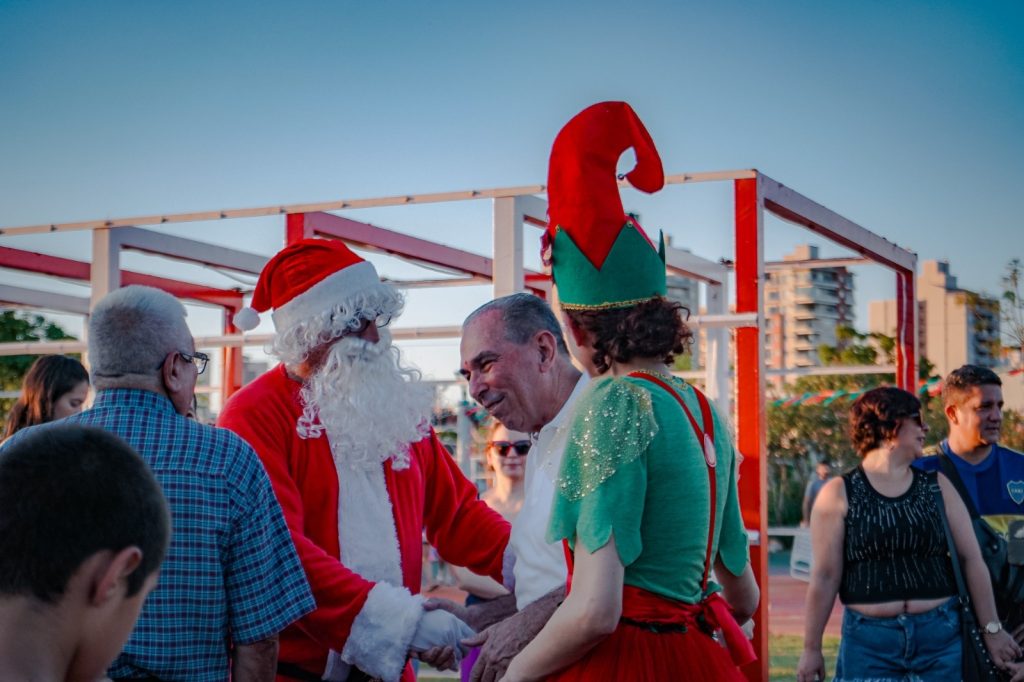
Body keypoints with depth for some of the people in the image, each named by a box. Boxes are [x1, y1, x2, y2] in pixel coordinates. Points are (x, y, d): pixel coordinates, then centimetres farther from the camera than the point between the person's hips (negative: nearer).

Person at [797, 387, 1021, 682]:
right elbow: (825, 577, -3)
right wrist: (811, 648, -1)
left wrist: (991, 628, 6)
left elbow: (971, 558, 8)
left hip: (940, 635, 3)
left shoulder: (937, 485, 8)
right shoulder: (840, 494, -2)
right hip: (869, 640, -3)